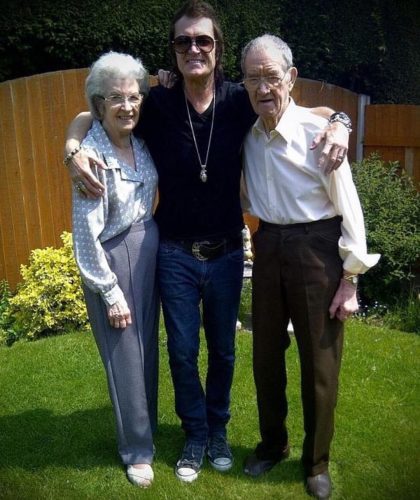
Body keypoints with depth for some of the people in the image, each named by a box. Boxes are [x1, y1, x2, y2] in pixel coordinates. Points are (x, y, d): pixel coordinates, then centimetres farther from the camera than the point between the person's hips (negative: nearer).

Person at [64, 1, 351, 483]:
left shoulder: (240, 101, -8)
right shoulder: (158, 104, -9)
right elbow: (88, 117, 3)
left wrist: (337, 123, -21)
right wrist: (73, 151, -19)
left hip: (227, 252, 1)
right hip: (176, 253, 0)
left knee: (223, 349, 16)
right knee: (183, 350, 11)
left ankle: (218, 430, 42)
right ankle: (195, 434, 37)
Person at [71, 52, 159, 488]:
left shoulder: (140, 141, 0)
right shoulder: (92, 154, -19)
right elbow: (87, 233, -17)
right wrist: (110, 291, -14)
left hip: (149, 247, 7)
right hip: (113, 257, -7)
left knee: (148, 348, 19)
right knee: (126, 356, 7)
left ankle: (147, 429, 43)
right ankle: (137, 450, 29)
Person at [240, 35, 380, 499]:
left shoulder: (317, 130, -13)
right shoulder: (247, 134, 2)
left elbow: (348, 206, -10)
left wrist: (350, 278, -9)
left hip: (316, 247, -5)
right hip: (268, 245, 5)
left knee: (320, 362, 7)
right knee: (266, 353, 16)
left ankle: (316, 462, 30)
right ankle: (272, 443, 39)